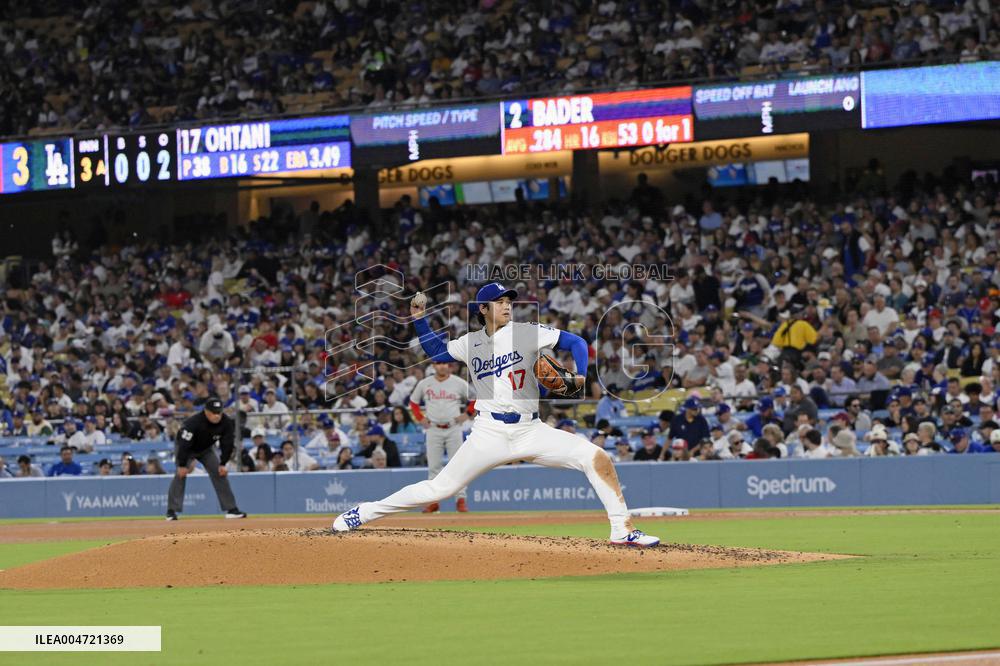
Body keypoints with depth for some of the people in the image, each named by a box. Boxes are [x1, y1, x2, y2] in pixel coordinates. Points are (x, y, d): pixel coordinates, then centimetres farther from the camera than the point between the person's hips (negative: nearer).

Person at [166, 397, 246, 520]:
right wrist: (182, 465, -30)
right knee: (180, 474, -20)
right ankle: (172, 511, -18)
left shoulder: (226, 423, -24)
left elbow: (227, 444, -12)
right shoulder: (194, 422, -38)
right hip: (185, 448, -5)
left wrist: (223, 464, -14)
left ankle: (231, 509, 2)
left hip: (206, 449, 5)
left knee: (220, 474, -4)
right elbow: (184, 444, -33)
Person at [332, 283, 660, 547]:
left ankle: (622, 530, -10)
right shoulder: (470, 343, 8)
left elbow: (575, 342, 0)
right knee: (441, 488, -5)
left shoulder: (525, 332, 1)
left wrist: (579, 376, -16)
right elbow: (437, 351, 26)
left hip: (531, 431, 0)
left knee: (596, 458, -16)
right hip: (490, 434, 0)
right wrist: (419, 319, 14)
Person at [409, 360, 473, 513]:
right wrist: (420, 418, 6)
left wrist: (466, 415, -2)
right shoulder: (424, 384, 4)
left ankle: (461, 499, -1)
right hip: (433, 429, 1)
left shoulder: (459, 383, 0)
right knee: (434, 466, 1)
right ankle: (434, 500, 6)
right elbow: (413, 401, 17)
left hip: (453, 429, -1)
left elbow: (475, 399, 9)